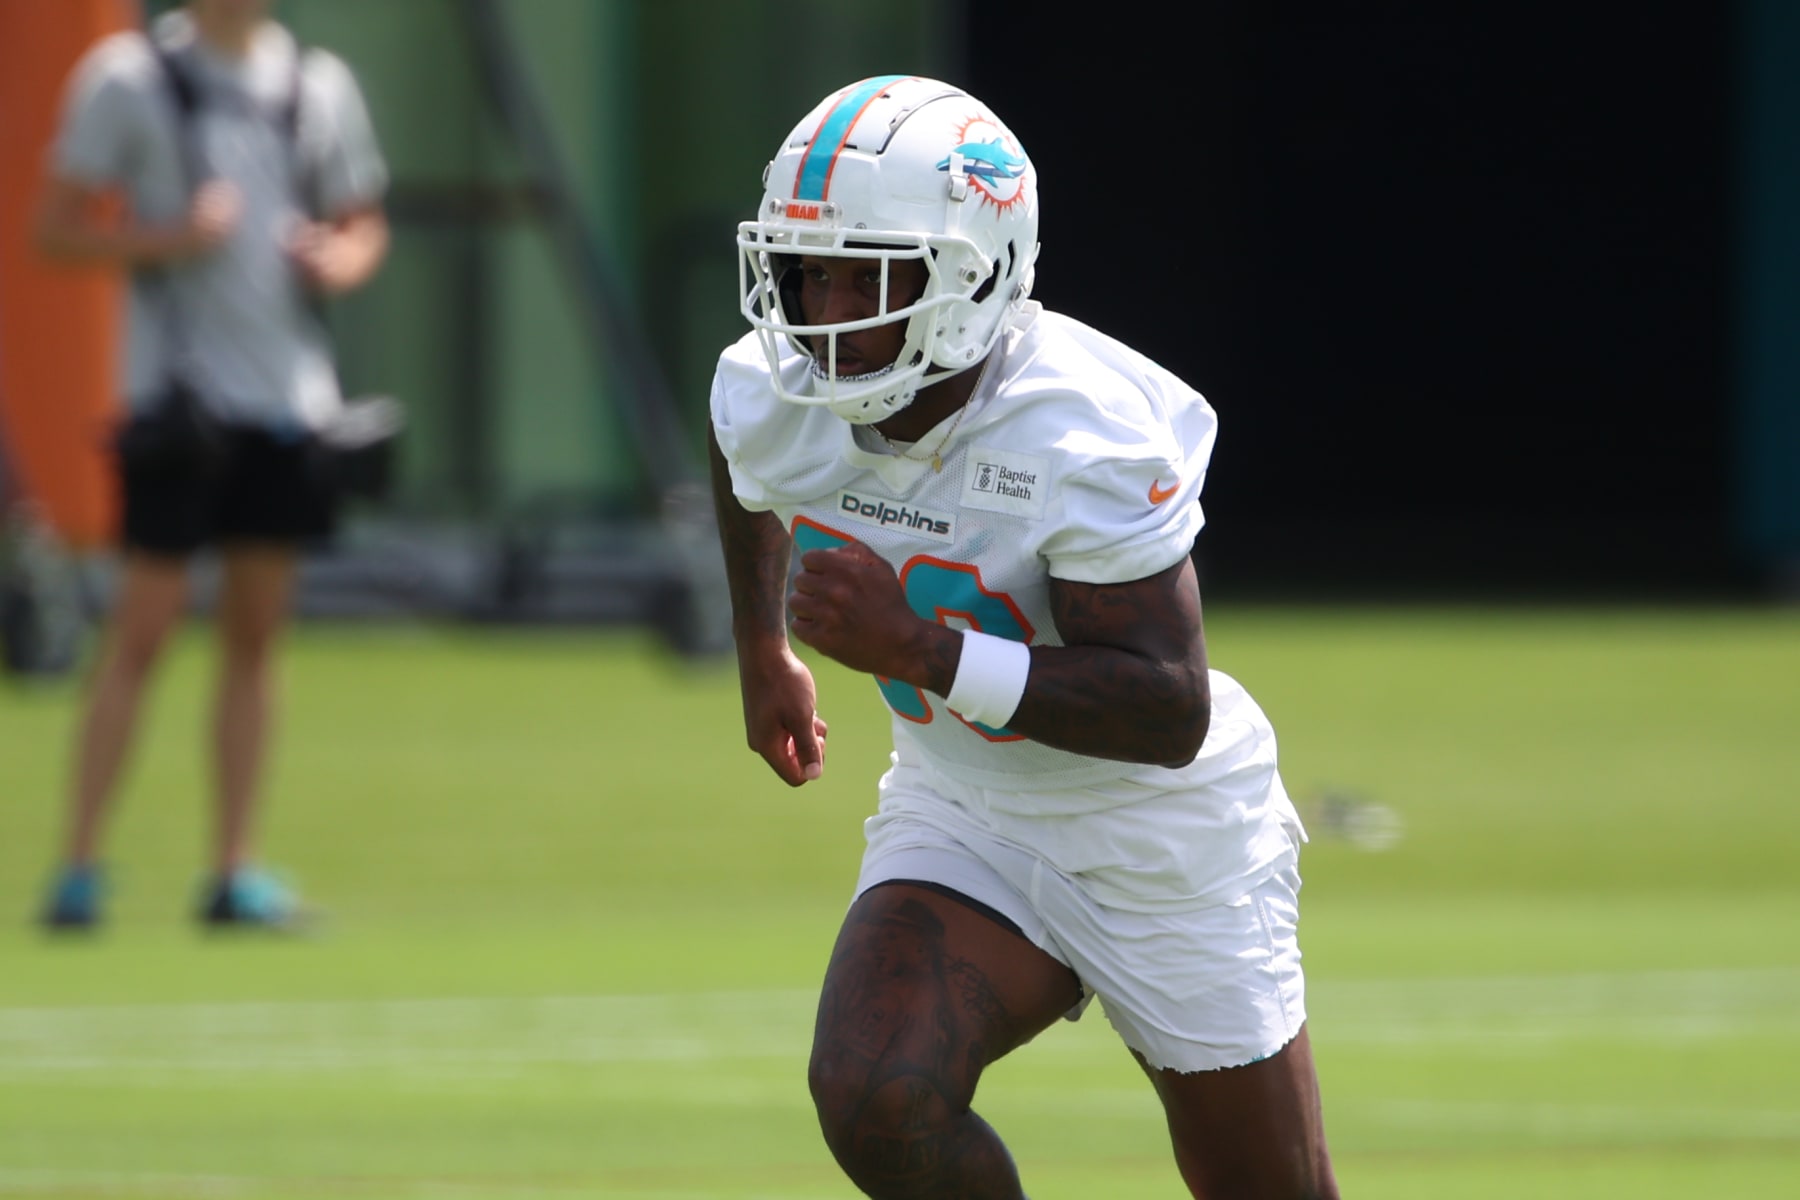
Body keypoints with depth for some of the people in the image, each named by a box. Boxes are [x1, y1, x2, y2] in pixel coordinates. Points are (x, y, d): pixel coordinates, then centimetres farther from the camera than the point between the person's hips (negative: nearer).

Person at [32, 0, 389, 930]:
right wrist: (167, 240, -17)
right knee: (143, 630, -6)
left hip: (288, 391, 4)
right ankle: (78, 869, -1)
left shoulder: (319, 86, 10)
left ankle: (235, 871, 9)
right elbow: (55, 230, -2)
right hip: (178, 391, -4)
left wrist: (336, 261, -4)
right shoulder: (128, 78, -2)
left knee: (256, 634, 5)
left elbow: (363, 225, 19)